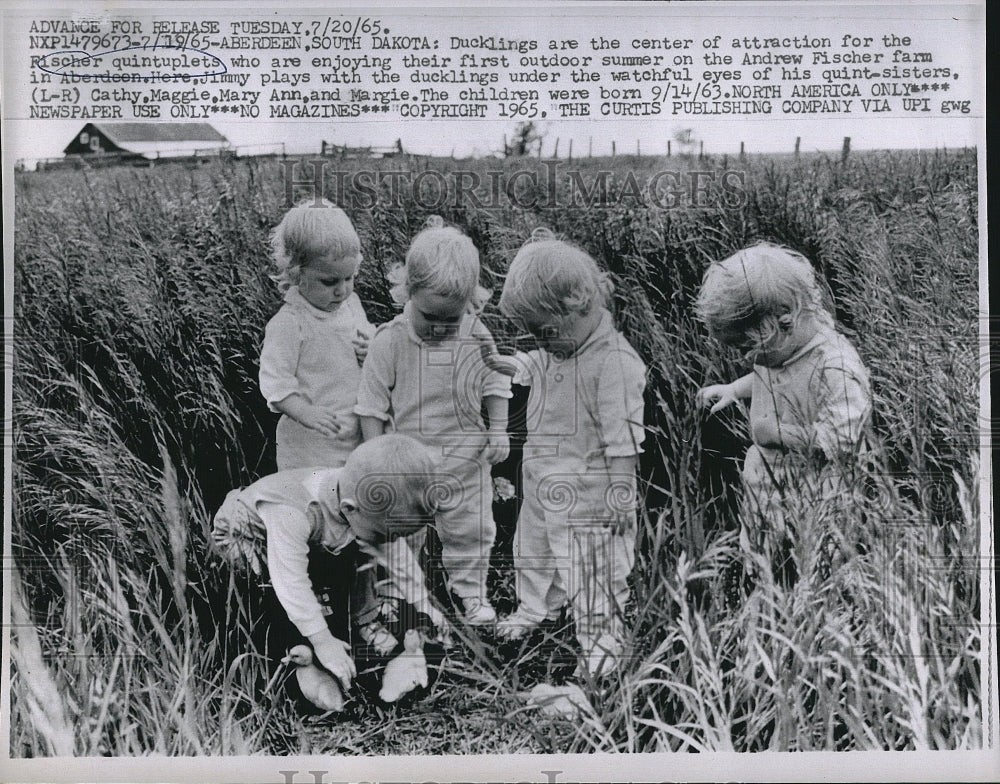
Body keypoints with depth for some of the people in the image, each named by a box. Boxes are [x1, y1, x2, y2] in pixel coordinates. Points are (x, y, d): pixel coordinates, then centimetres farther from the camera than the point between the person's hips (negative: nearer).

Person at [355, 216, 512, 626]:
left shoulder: (477, 336, -9)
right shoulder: (389, 341, -15)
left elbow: (495, 385, 5)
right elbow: (372, 402, -8)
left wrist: (498, 432, 1)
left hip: (466, 453, 2)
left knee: (470, 526, 13)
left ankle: (470, 591, 33)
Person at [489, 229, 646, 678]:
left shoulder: (614, 362, -26)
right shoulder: (556, 347, -1)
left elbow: (623, 441, -24)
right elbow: (532, 365, 24)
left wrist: (622, 496, -22)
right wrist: (499, 361, 9)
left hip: (587, 488, -9)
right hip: (542, 477, 9)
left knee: (592, 565, 5)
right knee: (534, 546, 26)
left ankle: (602, 637, 25)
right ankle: (536, 607, 50)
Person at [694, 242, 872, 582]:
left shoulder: (837, 369, -31)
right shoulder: (779, 345, -5)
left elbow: (840, 442, -33)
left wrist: (775, 432, -26)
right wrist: (733, 389, 5)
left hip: (813, 493, -8)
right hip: (767, 473, 8)